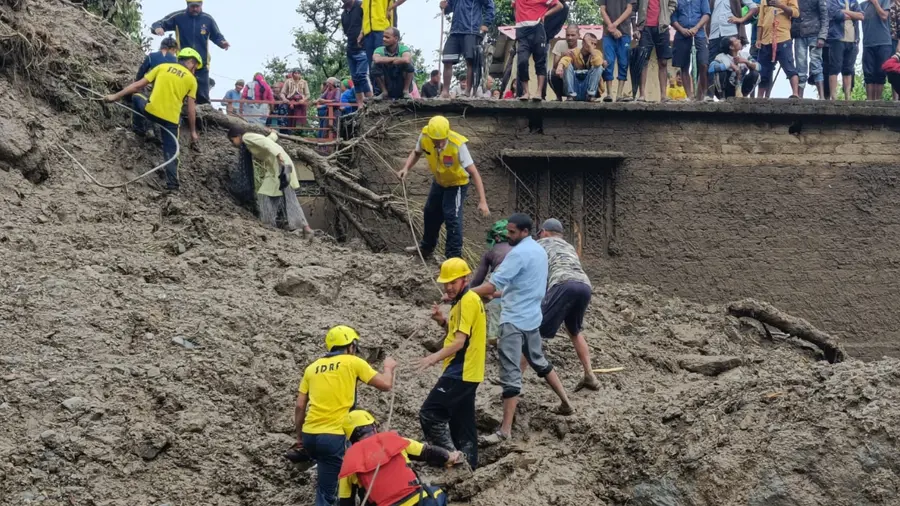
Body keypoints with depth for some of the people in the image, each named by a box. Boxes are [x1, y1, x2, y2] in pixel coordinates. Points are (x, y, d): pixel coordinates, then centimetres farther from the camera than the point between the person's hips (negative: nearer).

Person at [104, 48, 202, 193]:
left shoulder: (163, 67, 11)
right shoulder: (191, 79, 9)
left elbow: (138, 85, 9)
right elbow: (191, 109, 5)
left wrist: (115, 96, 14)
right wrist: (193, 131, 14)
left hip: (151, 111, 1)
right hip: (171, 119, -1)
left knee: (136, 96, 31)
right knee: (171, 152, 12)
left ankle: (140, 127, 28)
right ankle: (172, 184, 3)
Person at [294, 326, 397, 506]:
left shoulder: (312, 368, 15)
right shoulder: (353, 362, 3)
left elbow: (300, 407, 12)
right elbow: (386, 385, 5)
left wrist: (299, 437, 22)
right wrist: (389, 367, 26)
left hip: (309, 435, 5)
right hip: (333, 437, -5)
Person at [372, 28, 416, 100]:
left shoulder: (404, 49, -9)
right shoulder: (380, 50, -4)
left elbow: (406, 60, -34)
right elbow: (377, 60, -29)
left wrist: (387, 61, -20)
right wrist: (394, 59, -19)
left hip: (401, 85, -1)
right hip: (387, 86, 1)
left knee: (409, 66, -26)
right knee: (375, 67, -22)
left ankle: (406, 91, -8)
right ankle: (384, 92, -5)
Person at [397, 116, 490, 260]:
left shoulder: (458, 145, -39)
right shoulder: (424, 136, -27)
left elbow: (474, 173, -37)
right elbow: (416, 152, -3)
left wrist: (482, 201, -43)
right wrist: (406, 168, -22)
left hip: (457, 183, -6)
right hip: (439, 181, 6)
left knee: (452, 218, -14)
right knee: (431, 213, 20)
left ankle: (453, 256, -3)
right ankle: (426, 247, 42)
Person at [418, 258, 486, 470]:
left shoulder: (468, 301, -15)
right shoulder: (465, 300, 15)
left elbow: (459, 341, -22)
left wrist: (435, 357, -31)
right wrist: (443, 321, 5)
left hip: (460, 372, -10)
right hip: (466, 372, 10)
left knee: (430, 413, -11)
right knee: (462, 422, 14)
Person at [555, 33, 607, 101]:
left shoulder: (597, 53, 2)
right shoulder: (573, 53, -1)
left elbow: (598, 63, -23)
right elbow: (565, 60, -25)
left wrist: (591, 47, -22)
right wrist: (560, 66, -48)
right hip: (574, 87, 0)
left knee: (599, 67, -18)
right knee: (568, 65, -20)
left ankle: (591, 95, -20)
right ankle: (571, 95, -23)